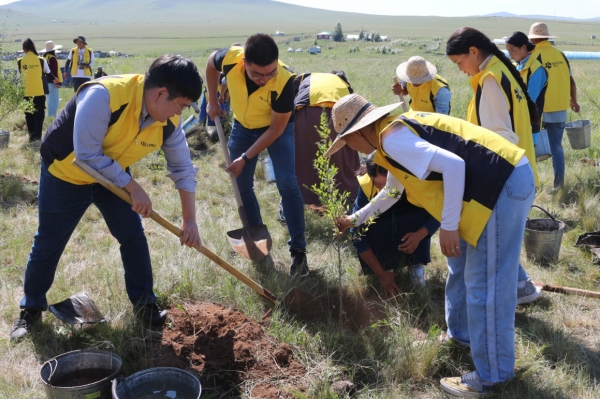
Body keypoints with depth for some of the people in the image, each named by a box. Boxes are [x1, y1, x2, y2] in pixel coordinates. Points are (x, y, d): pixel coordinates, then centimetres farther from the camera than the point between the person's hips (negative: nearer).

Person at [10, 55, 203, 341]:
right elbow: (88, 155, -34)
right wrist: (134, 188, -28)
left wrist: (189, 219, -9)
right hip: (66, 173, -4)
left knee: (134, 237, 0)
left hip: (113, 175, 5)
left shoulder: (168, 120, -18)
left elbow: (182, 167, -7)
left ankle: (144, 304, 18)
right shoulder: (104, 96, -38)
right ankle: (31, 309, 27)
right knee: (48, 245, 7)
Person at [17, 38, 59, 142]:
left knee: (29, 115, 11)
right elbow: (48, 74, 9)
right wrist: (54, 80, 30)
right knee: (39, 114, 8)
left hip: (26, 93, 1)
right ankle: (38, 135, -3)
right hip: (39, 92, 0)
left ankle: (32, 136, 10)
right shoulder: (41, 60, -4)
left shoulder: (20, 61, -2)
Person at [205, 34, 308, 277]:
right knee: (242, 185, 6)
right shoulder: (230, 59, -31)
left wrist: (245, 158, -23)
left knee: (287, 184, -14)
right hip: (243, 126, 4)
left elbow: (276, 129, -25)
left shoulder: (284, 81, -37)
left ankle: (298, 250, -7)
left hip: (277, 128, -3)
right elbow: (211, 63, -3)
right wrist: (212, 101, 0)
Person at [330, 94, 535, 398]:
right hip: (506, 176, 11)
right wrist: (356, 219, 45)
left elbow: (452, 165, -25)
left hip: (503, 185, -11)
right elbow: (392, 190, 35)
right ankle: (460, 335, 42)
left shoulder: (392, 140, -13)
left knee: (485, 285, -1)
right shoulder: (398, 129, 19)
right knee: (461, 264, 25)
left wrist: (448, 225, -18)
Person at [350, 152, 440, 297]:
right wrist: (381, 274, -27)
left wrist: (419, 235, -41)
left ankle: (416, 263, -8)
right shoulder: (366, 187, -31)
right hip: (382, 231, 0)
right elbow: (357, 233, -27)